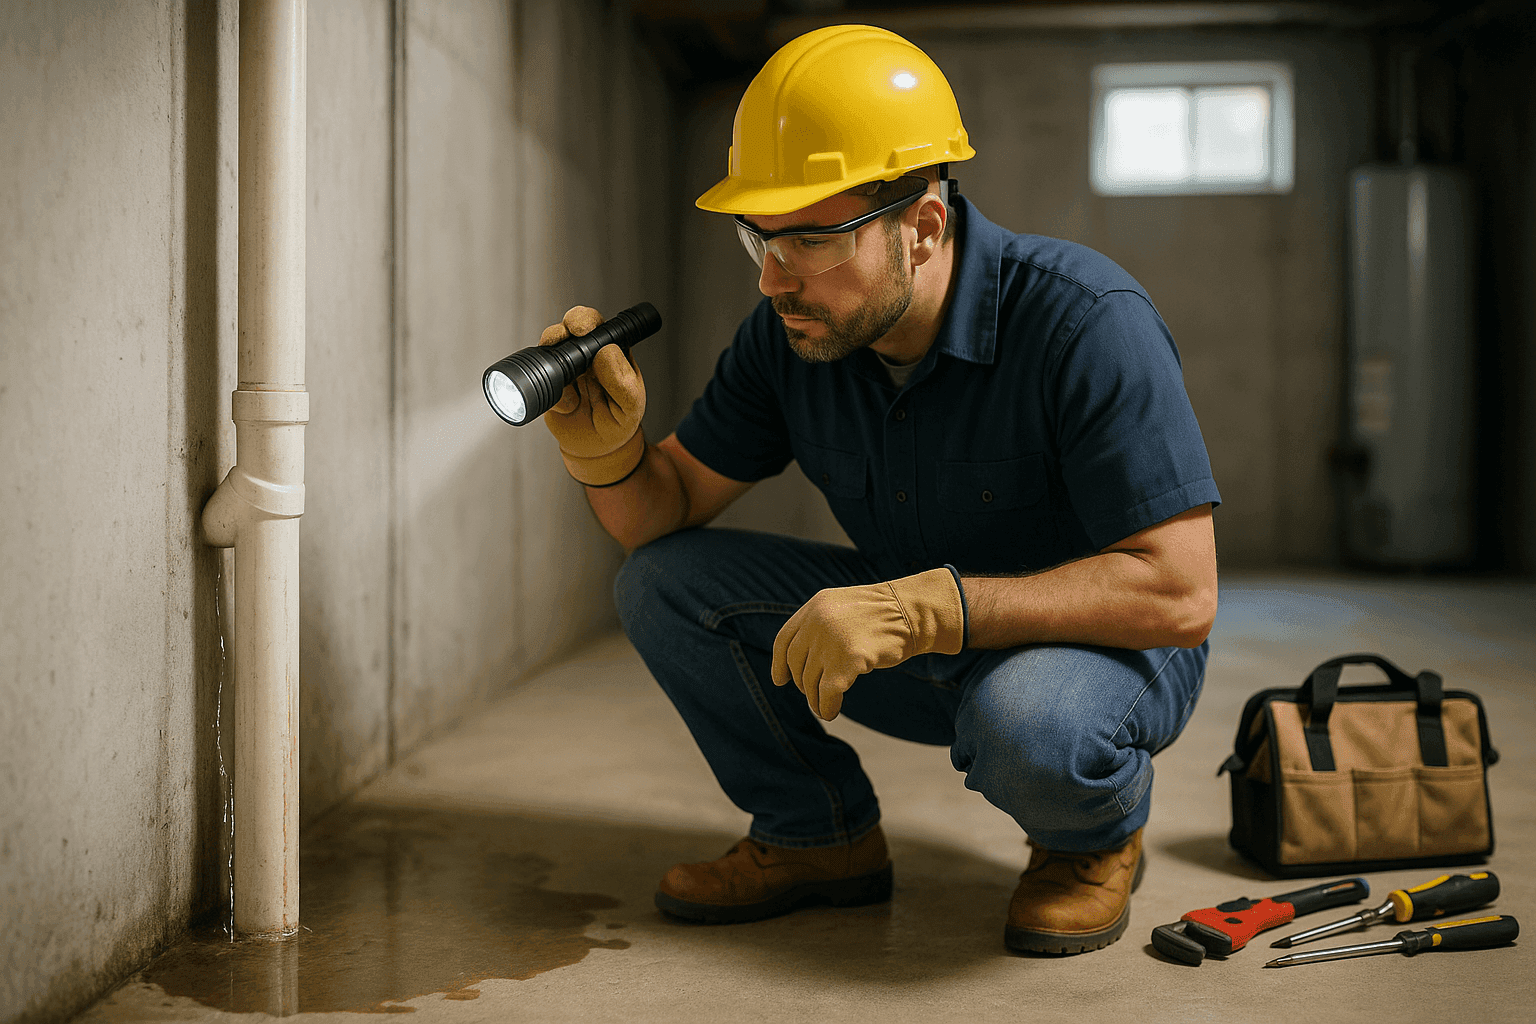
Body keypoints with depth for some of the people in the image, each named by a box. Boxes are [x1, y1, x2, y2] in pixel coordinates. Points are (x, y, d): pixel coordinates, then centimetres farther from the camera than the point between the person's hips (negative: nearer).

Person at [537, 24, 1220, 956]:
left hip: (1103, 639, -5)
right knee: (664, 582, -9)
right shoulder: (792, 329, -10)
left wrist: (925, 607, -40)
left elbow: (1180, 593, -32)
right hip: (923, 636, 5)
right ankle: (822, 837, 8)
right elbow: (667, 509, -1)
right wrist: (606, 448, -26)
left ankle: (1096, 837, -2)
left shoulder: (1087, 322, -28)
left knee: (1029, 723, -40)